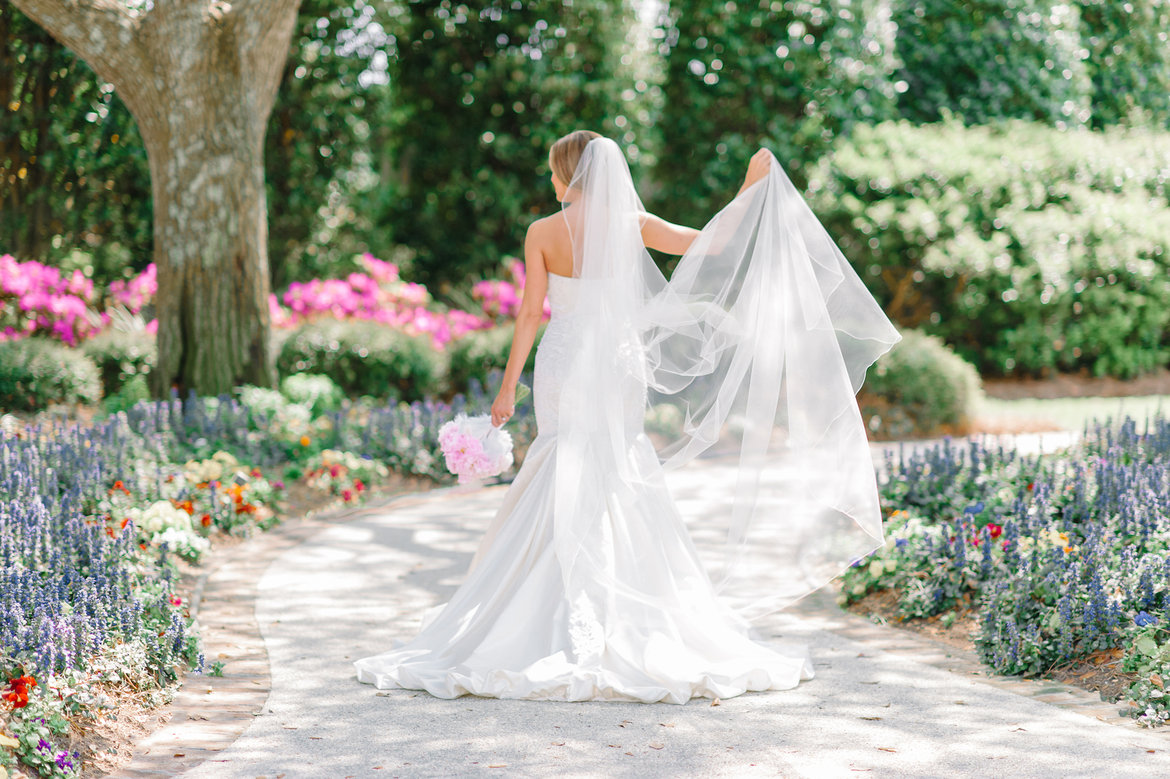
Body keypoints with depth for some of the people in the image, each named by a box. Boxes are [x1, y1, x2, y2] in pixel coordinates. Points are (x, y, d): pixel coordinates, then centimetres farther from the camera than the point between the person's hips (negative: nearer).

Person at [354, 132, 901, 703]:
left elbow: (531, 312, -5)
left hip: (563, 366, -1)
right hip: (620, 364, 1)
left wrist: (509, 384, 0)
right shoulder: (632, 224, -1)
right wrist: (752, 186, 8)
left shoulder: (542, 233, -4)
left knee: (566, 484, 4)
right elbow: (711, 244, 1)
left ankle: (578, 625, 2)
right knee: (618, 483, 9)